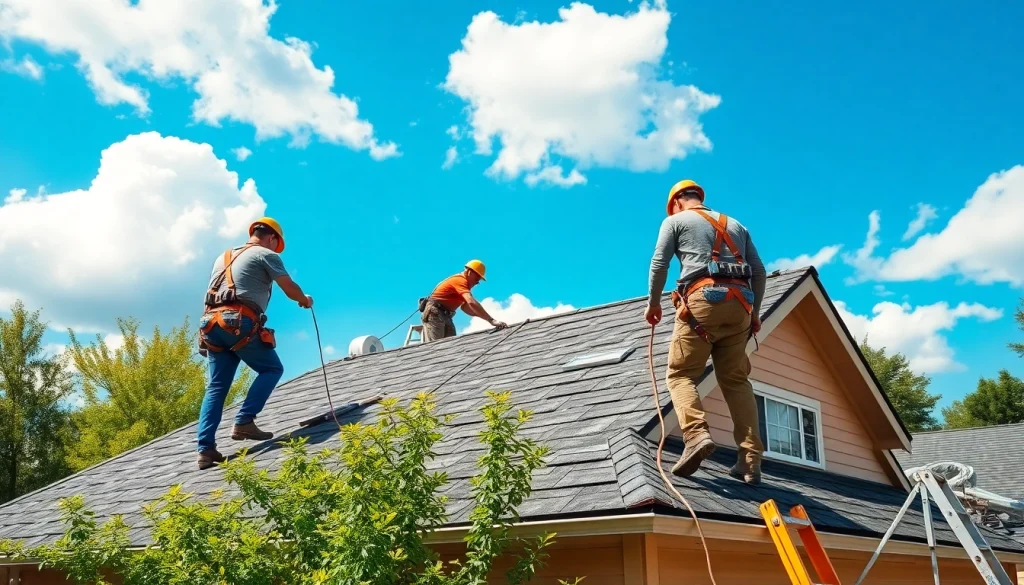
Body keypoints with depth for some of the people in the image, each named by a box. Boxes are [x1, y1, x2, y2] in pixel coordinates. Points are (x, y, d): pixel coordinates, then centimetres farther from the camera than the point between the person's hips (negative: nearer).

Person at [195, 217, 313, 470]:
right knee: (271, 369, 8)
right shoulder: (265, 254, 6)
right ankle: (244, 422, -7)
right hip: (240, 323, -7)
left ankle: (205, 449, -3)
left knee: (216, 387, 6)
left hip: (213, 323, 7)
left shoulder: (223, 257, 29)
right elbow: (290, 288, 5)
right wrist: (305, 299, 25)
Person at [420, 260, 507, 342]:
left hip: (445, 316, 10)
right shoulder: (460, 280, -18)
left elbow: (465, 306, 7)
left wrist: (484, 316, -7)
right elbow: (471, 302, -34)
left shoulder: (462, 283, 15)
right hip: (434, 313, -10)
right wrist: (491, 320, -39)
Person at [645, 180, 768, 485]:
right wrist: (754, 312, 24)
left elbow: (659, 263, 5)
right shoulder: (736, 225, 29)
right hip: (739, 303, 5)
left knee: (681, 373, -1)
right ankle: (751, 458, -3)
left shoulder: (675, 220, 15)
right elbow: (759, 272, 21)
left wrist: (653, 303, 15)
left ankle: (696, 435, -26)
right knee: (736, 380, 7)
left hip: (702, 299, -4)